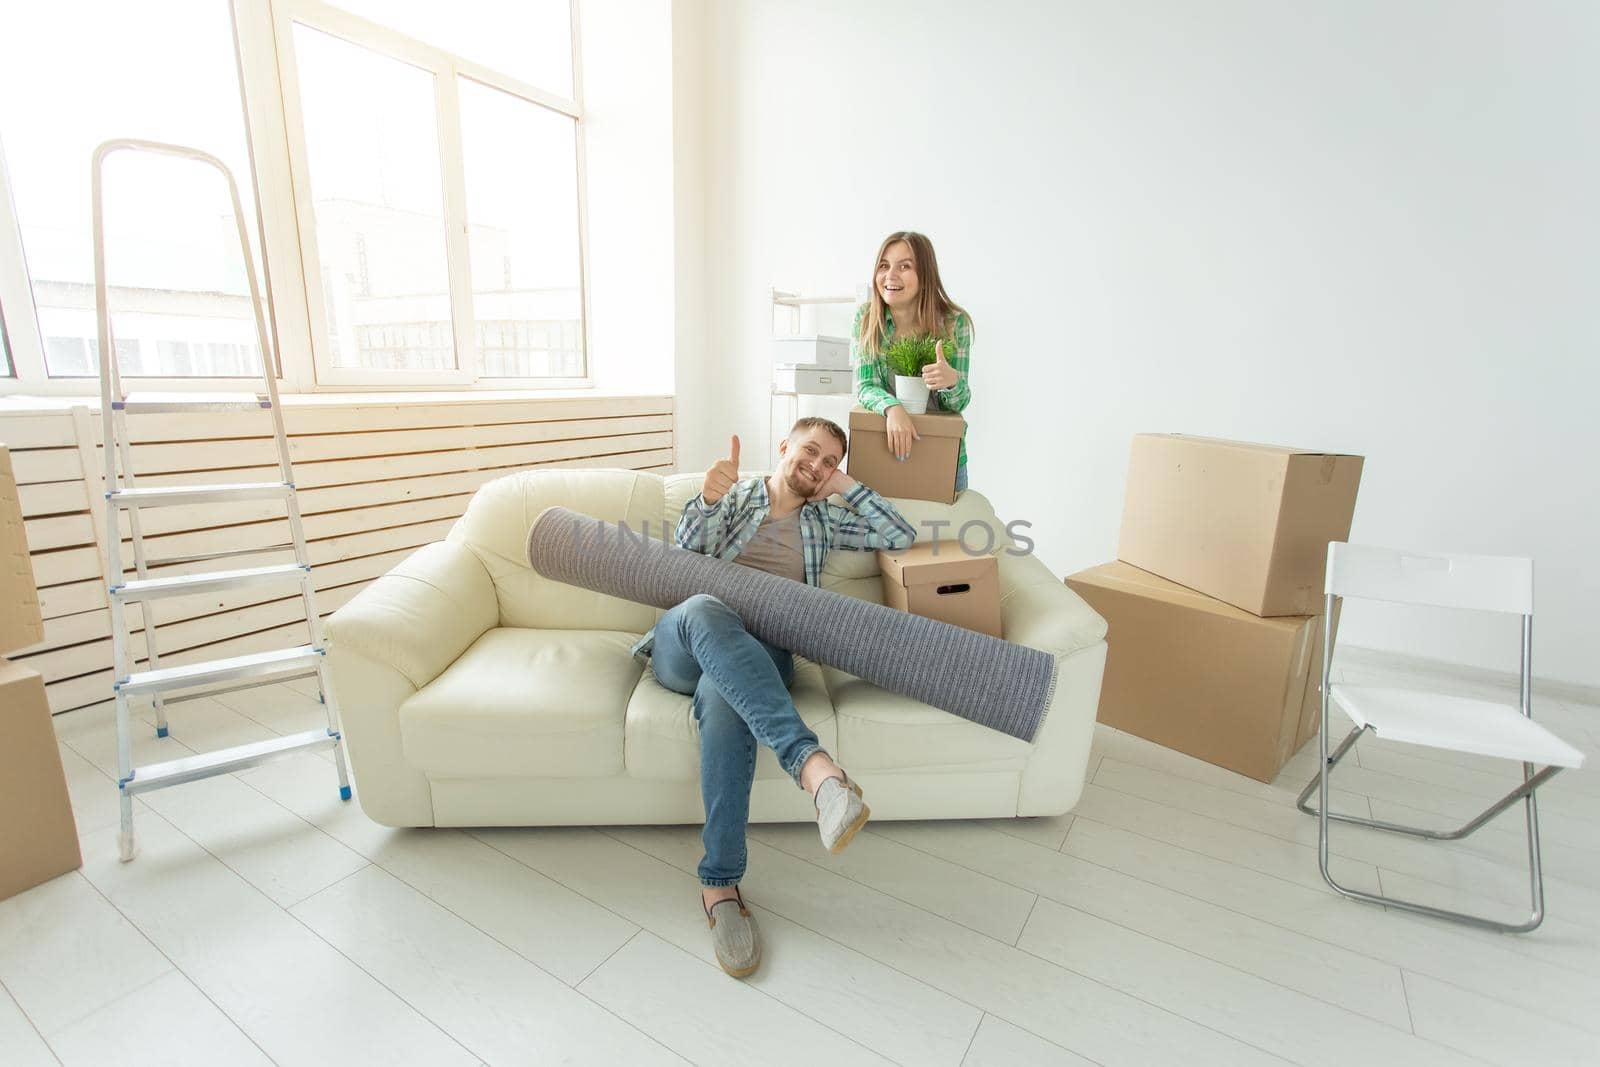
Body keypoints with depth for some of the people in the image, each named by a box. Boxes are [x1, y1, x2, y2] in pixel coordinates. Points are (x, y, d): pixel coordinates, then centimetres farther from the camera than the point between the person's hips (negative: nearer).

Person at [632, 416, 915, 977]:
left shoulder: (822, 520, 26)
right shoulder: (735, 493, 20)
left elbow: (902, 536, 19)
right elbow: (690, 547, 2)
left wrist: (846, 484, 15)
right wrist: (709, 497, -19)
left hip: (756, 655, 1)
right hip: (683, 642, 0)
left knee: (722, 694, -38)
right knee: (706, 609, -40)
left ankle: (719, 884, -34)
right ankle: (814, 763, -54)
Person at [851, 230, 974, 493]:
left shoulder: (955, 322, -13)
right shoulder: (865, 318, -9)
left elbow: (958, 404, -11)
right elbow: (865, 387, -13)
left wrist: (952, 380, -34)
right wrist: (893, 408, -35)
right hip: (880, 450, 1)